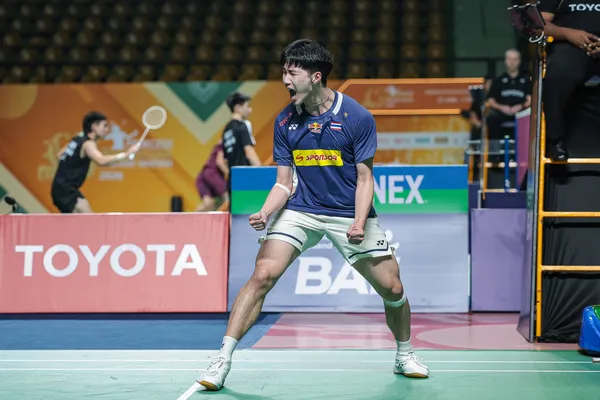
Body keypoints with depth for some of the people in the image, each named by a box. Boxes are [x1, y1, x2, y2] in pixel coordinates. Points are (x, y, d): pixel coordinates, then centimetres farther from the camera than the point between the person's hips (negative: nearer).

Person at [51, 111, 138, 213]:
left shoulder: (78, 139, 14)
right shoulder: (88, 144, -15)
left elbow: (60, 154, 27)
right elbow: (101, 161, -35)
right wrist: (126, 154, -37)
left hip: (60, 188, 10)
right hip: (66, 189, -10)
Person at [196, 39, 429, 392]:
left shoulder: (358, 117, -12)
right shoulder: (285, 122, -2)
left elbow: (364, 178, -8)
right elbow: (284, 182, 2)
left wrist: (359, 223, -22)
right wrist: (265, 214, -17)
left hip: (349, 214, -1)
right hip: (301, 209, 2)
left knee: (392, 288, -2)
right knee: (262, 275, -16)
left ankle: (405, 356, 27)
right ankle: (223, 361, -12)